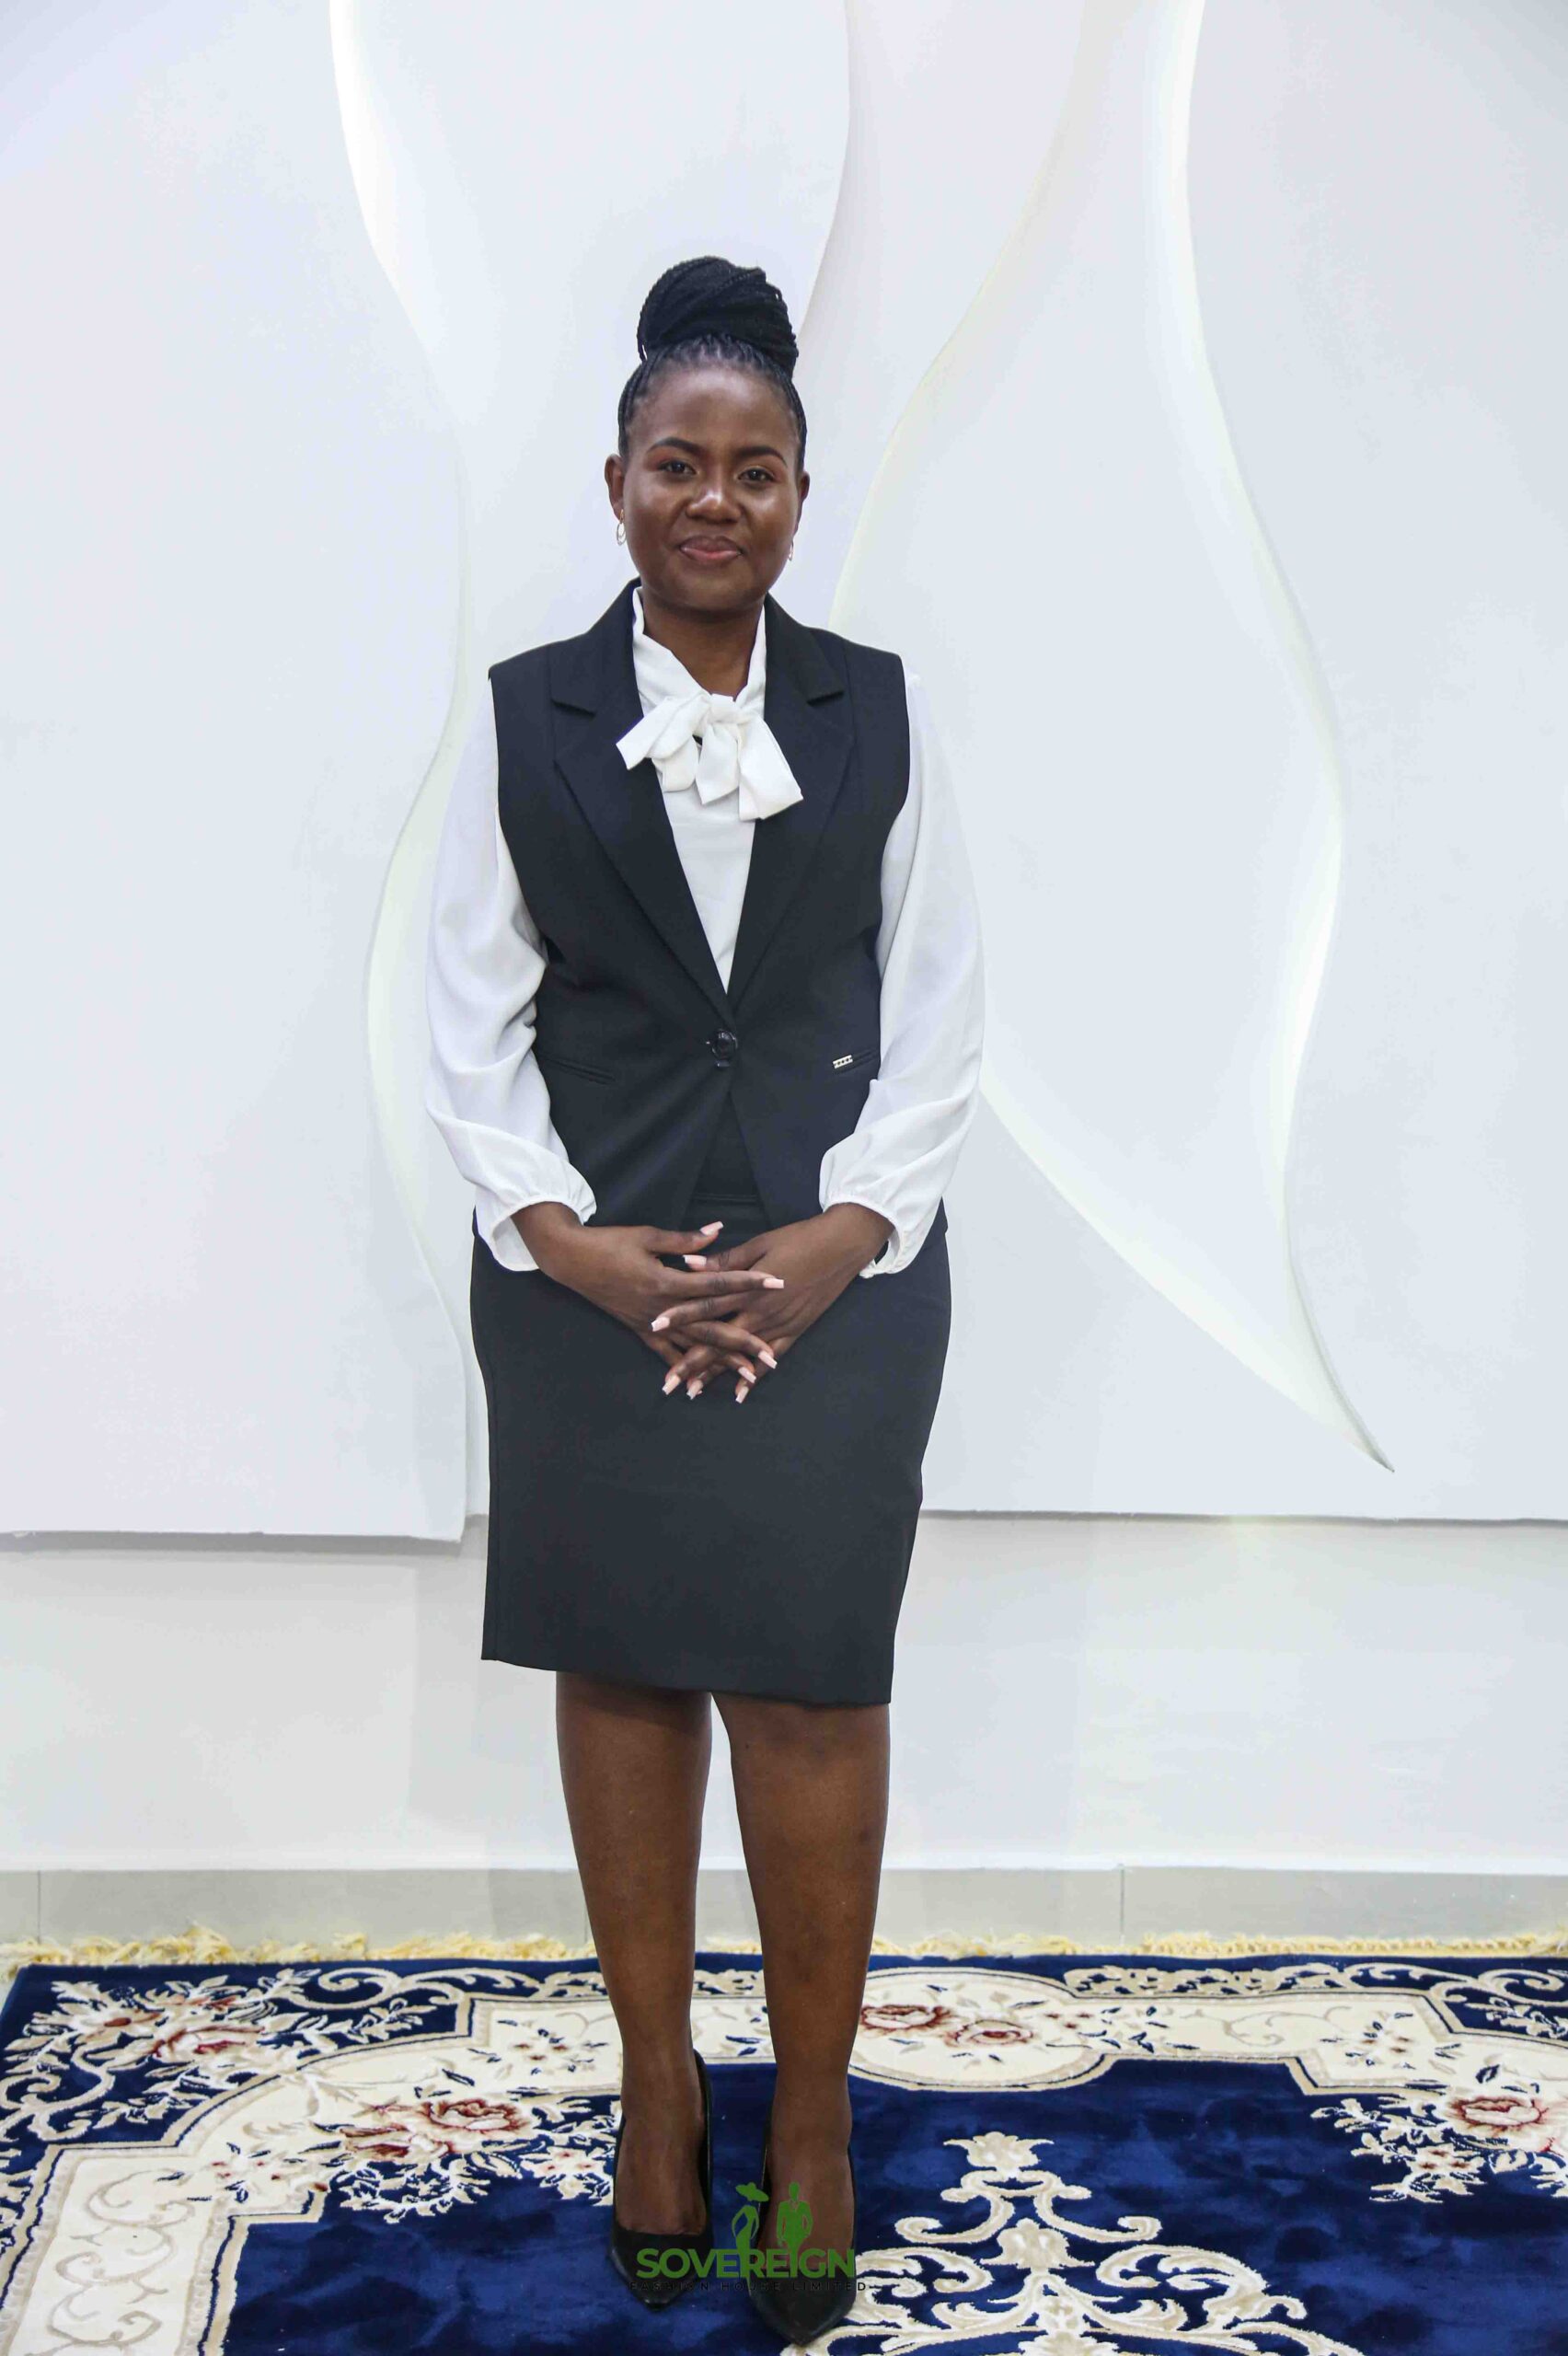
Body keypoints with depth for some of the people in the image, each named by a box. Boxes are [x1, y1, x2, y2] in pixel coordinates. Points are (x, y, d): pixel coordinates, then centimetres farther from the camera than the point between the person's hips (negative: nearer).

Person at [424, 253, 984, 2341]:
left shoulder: (879, 715, 4)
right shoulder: (526, 719, 3)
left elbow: (941, 1019, 2)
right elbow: (471, 1026, 1)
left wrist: (838, 1242, -9)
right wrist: (566, 1239, -11)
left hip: (837, 1274, 0)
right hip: (588, 1279, 1)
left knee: (812, 1686, 0)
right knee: (619, 1670, 7)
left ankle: (813, 2115, 14)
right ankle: (657, 2079, 22)